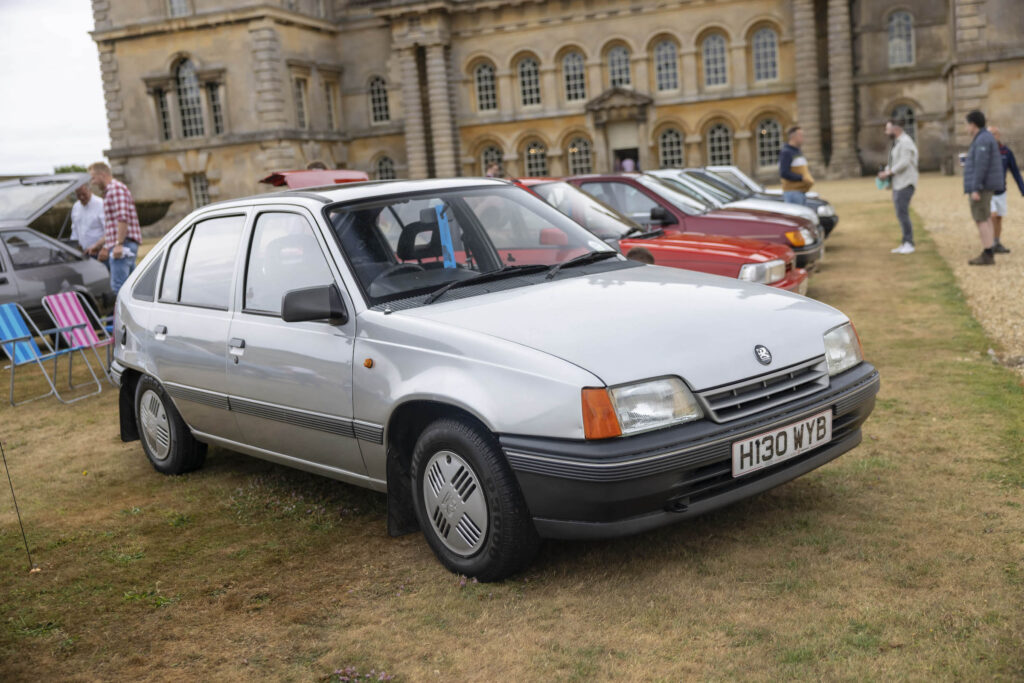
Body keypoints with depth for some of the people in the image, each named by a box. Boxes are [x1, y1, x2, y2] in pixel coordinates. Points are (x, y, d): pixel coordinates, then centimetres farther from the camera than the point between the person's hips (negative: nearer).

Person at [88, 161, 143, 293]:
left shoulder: (116, 188, -8)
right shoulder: (109, 190, 26)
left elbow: (123, 218, -20)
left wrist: (119, 244, -24)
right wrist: (106, 246, 31)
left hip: (124, 243, -11)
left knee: (118, 285, -15)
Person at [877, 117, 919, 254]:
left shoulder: (905, 142, -14)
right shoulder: (898, 143, 17)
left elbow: (904, 163, -23)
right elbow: (893, 162, 19)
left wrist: (888, 173, -17)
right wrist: (885, 171, 1)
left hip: (906, 182, -10)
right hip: (898, 183, 10)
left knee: (902, 213, -14)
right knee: (901, 214, 8)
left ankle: (909, 244, -11)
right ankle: (905, 244, 11)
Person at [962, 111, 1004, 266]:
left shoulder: (982, 139, -17)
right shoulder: (985, 138, 16)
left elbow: (981, 166, -23)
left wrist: (975, 189, -25)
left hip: (981, 185, -10)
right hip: (985, 185, 10)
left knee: (981, 219, -9)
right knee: (985, 219, 10)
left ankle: (987, 255, -9)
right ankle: (989, 254, 11)